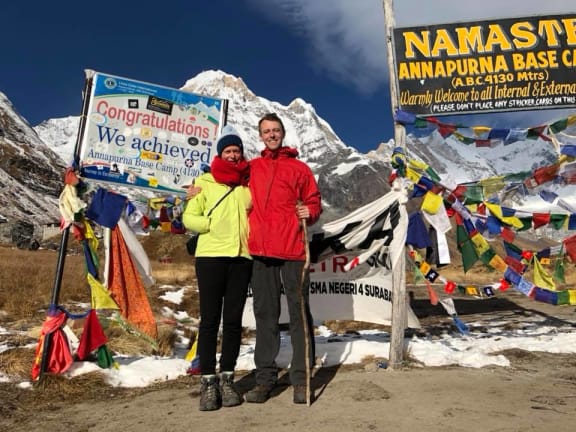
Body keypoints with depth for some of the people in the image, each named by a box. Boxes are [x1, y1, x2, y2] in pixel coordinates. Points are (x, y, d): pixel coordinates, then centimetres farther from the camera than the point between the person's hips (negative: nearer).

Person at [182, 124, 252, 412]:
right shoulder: (205, 181, 8)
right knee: (210, 319, 0)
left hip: (242, 257, 2)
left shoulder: (249, 184, 15)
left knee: (233, 319, 5)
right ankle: (208, 382, 8)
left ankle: (227, 379, 15)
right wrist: (213, 223, -10)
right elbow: (189, 217, 4)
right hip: (211, 256, -2)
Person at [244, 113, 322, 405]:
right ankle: (265, 377, 18)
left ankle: (301, 377, 11)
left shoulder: (299, 168, 10)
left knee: (298, 313, 2)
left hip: (293, 249, -2)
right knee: (265, 314, 8)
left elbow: (313, 201, 11)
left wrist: (310, 212, -10)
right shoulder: (252, 168, 16)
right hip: (261, 251, 2)